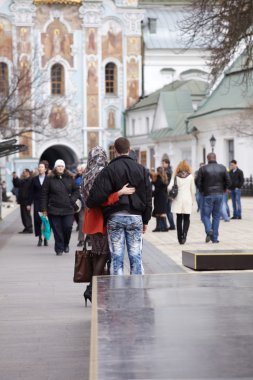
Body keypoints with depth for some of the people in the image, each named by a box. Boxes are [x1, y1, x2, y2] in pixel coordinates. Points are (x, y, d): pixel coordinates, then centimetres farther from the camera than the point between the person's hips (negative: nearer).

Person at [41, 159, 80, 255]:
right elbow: (44, 194, 0)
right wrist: (44, 209, -3)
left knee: (68, 227, -4)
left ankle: (66, 244, 23)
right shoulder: (49, 179, 0)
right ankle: (59, 249, 11)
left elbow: (76, 190, 15)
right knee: (57, 230, 0)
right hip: (54, 209, -1)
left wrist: (72, 200, -2)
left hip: (68, 209, 2)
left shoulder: (70, 178, 7)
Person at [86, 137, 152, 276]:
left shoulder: (109, 170, -6)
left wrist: (89, 204, 8)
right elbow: (148, 196, 9)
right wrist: (145, 220, 16)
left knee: (116, 258, 2)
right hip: (135, 216, 2)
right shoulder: (141, 169, 6)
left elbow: (98, 194, -13)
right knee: (136, 258, 6)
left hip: (115, 217, -2)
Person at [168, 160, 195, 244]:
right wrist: (193, 200, 12)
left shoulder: (175, 176, 0)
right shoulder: (190, 176, -1)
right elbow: (193, 190, 2)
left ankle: (180, 238, 11)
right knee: (186, 219, 6)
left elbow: (169, 187, -8)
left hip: (177, 200, 1)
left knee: (179, 219, 10)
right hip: (187, 200, -1)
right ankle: (184, 234, -16)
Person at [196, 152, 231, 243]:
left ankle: (209, 230, -21)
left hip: (208, 195, -2)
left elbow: (198, 182, -6)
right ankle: (214, 238, 9)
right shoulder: (222, 168, 1)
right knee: (216, 216, 10)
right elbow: (228, 181, -1)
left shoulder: (203, 169, -5)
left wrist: (202, 191, 10)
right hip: (219, 195, 2)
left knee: (206, 215, 6)